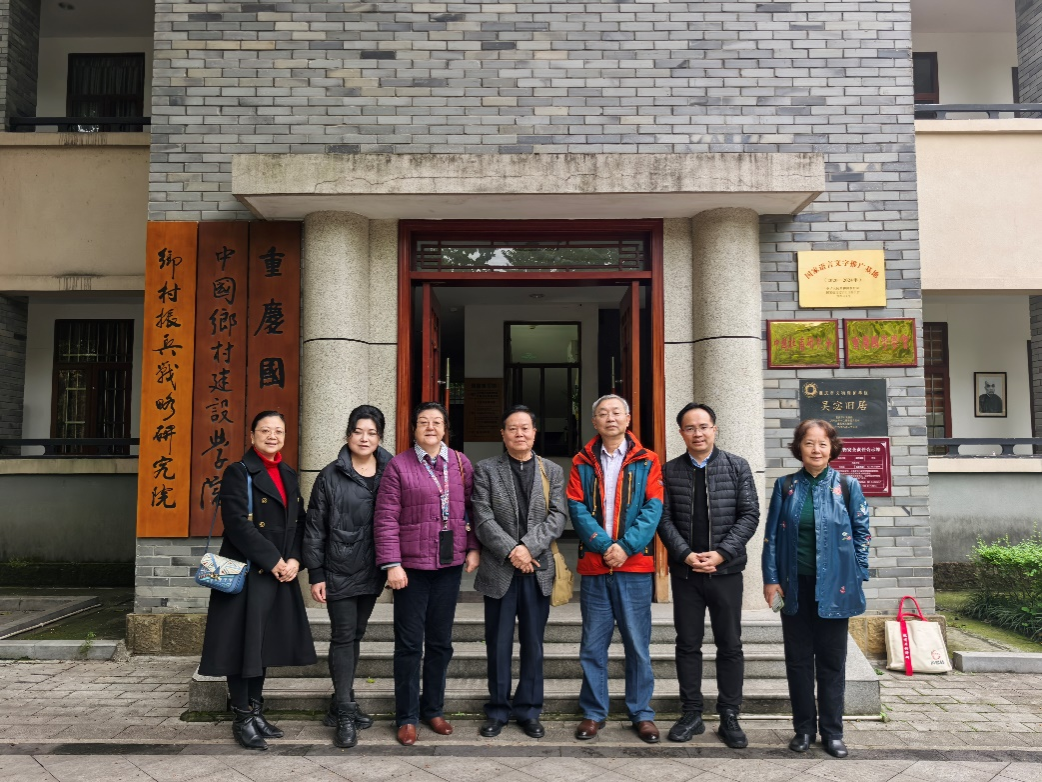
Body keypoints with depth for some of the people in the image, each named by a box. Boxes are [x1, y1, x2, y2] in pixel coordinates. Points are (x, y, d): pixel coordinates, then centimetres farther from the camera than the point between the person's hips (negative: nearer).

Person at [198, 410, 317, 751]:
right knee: (243, 643, 0)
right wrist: (273, 561, -17)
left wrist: (294, 560, -5)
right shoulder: (238, 472, -8)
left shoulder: (288, 475, 13)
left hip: (281, 574, 7)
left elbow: (299, 523, 11)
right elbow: (238, 525, -17)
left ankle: (256, 712, 25)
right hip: (246, 573, -6)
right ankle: (242, 719, 13)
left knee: (265, 643, 13)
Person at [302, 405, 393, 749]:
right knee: (343, 637, 0)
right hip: (339, 572, -3)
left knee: (356, 636, 14)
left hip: (372, 572, 3)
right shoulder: (331, 475, -5)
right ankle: (345, 713, 8)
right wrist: (315, 574, -6)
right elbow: (315, 527, -3)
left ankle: (343, 703, 29)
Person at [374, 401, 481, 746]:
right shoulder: (399, 465, -4)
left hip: (450, 564, 3)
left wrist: (473, 548, 1)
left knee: (441, 642, 13)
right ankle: (407, 717, 20)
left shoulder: (461, 463, 6)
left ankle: (433, 709, 29)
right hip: (412, 566, -3)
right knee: (409, 644, 6)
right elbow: (386, 518, -8)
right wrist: (392, 564, -12)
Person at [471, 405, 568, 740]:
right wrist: (511, 551, -15)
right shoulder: (486, 470, 3)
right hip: (499, 571, -1)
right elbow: (483, 518, -5)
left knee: (533, 645, 9)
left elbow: (557, 516, -1)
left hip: (537, 570, 2)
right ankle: (498, 710, 22)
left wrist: (528, 547, -14)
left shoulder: (553, 472, 8)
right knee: (498, 645, 7)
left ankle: (528, 710, 22)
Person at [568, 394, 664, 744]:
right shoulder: (582, 463, 7)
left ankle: (641, 713, 20)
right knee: (592, 644, 8)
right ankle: (593, 712, 21)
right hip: (593, 564, 1)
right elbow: (577, 508, -2)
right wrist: (604, 545, -14)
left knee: (638, 643, 6)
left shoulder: (646, 461, 5)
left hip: (634, 565, -1)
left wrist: (627, 547, -15)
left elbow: (653, 508, -4)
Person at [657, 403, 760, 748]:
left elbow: (750, 514, -4)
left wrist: (721, 554, -13)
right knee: (688, 644, 9)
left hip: (726, 570, -1)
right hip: (684, 571, 1)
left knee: (730, 645, 7)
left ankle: (729, 716, 19)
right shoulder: (670, 471, 4)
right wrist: (685, 555, -13)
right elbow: (664, 519, 0)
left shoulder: (737, 467, 1)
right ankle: (691, 714, 21)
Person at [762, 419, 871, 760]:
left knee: (832, 660, 8)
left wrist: (858, 578, -3)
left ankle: (832, 731, 21)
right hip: (795, 586, 1)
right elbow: (772, 535, 2)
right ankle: (803, 728, 22)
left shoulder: (847, 486, -1)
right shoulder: (785, 486, 2)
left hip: (834, 586, -1)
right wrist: (771, 579, -2)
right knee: (798, 659, 9)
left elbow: (861, 534, 2)